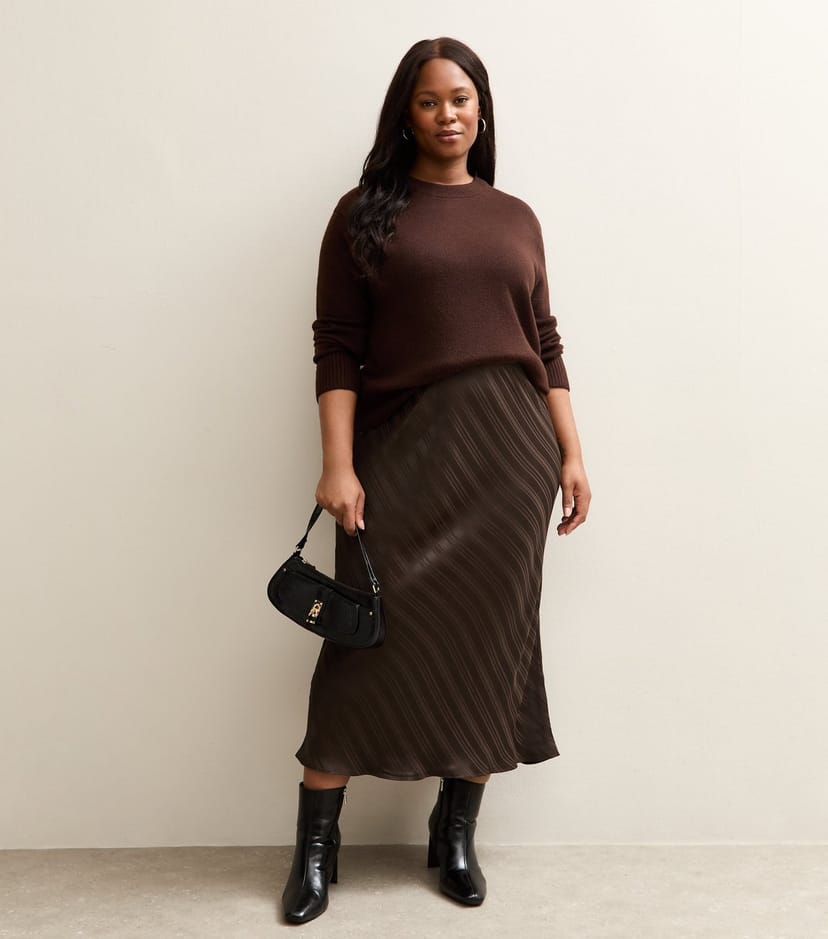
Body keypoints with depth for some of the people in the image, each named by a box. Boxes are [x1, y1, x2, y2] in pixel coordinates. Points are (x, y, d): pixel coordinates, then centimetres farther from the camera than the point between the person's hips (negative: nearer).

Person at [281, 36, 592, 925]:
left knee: (489, 639, 5)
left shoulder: (515, 217, 14)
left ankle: (456, 833, 19)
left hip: (509, 449, 3)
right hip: (404, 449, -3)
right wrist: (338, 464, -11)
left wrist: (571, 453, 6)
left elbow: (545, 344, 13)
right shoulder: (365, 211, 4)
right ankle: (316, 843, 9)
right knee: (374, 639, -4)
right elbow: (336, 348, -2)